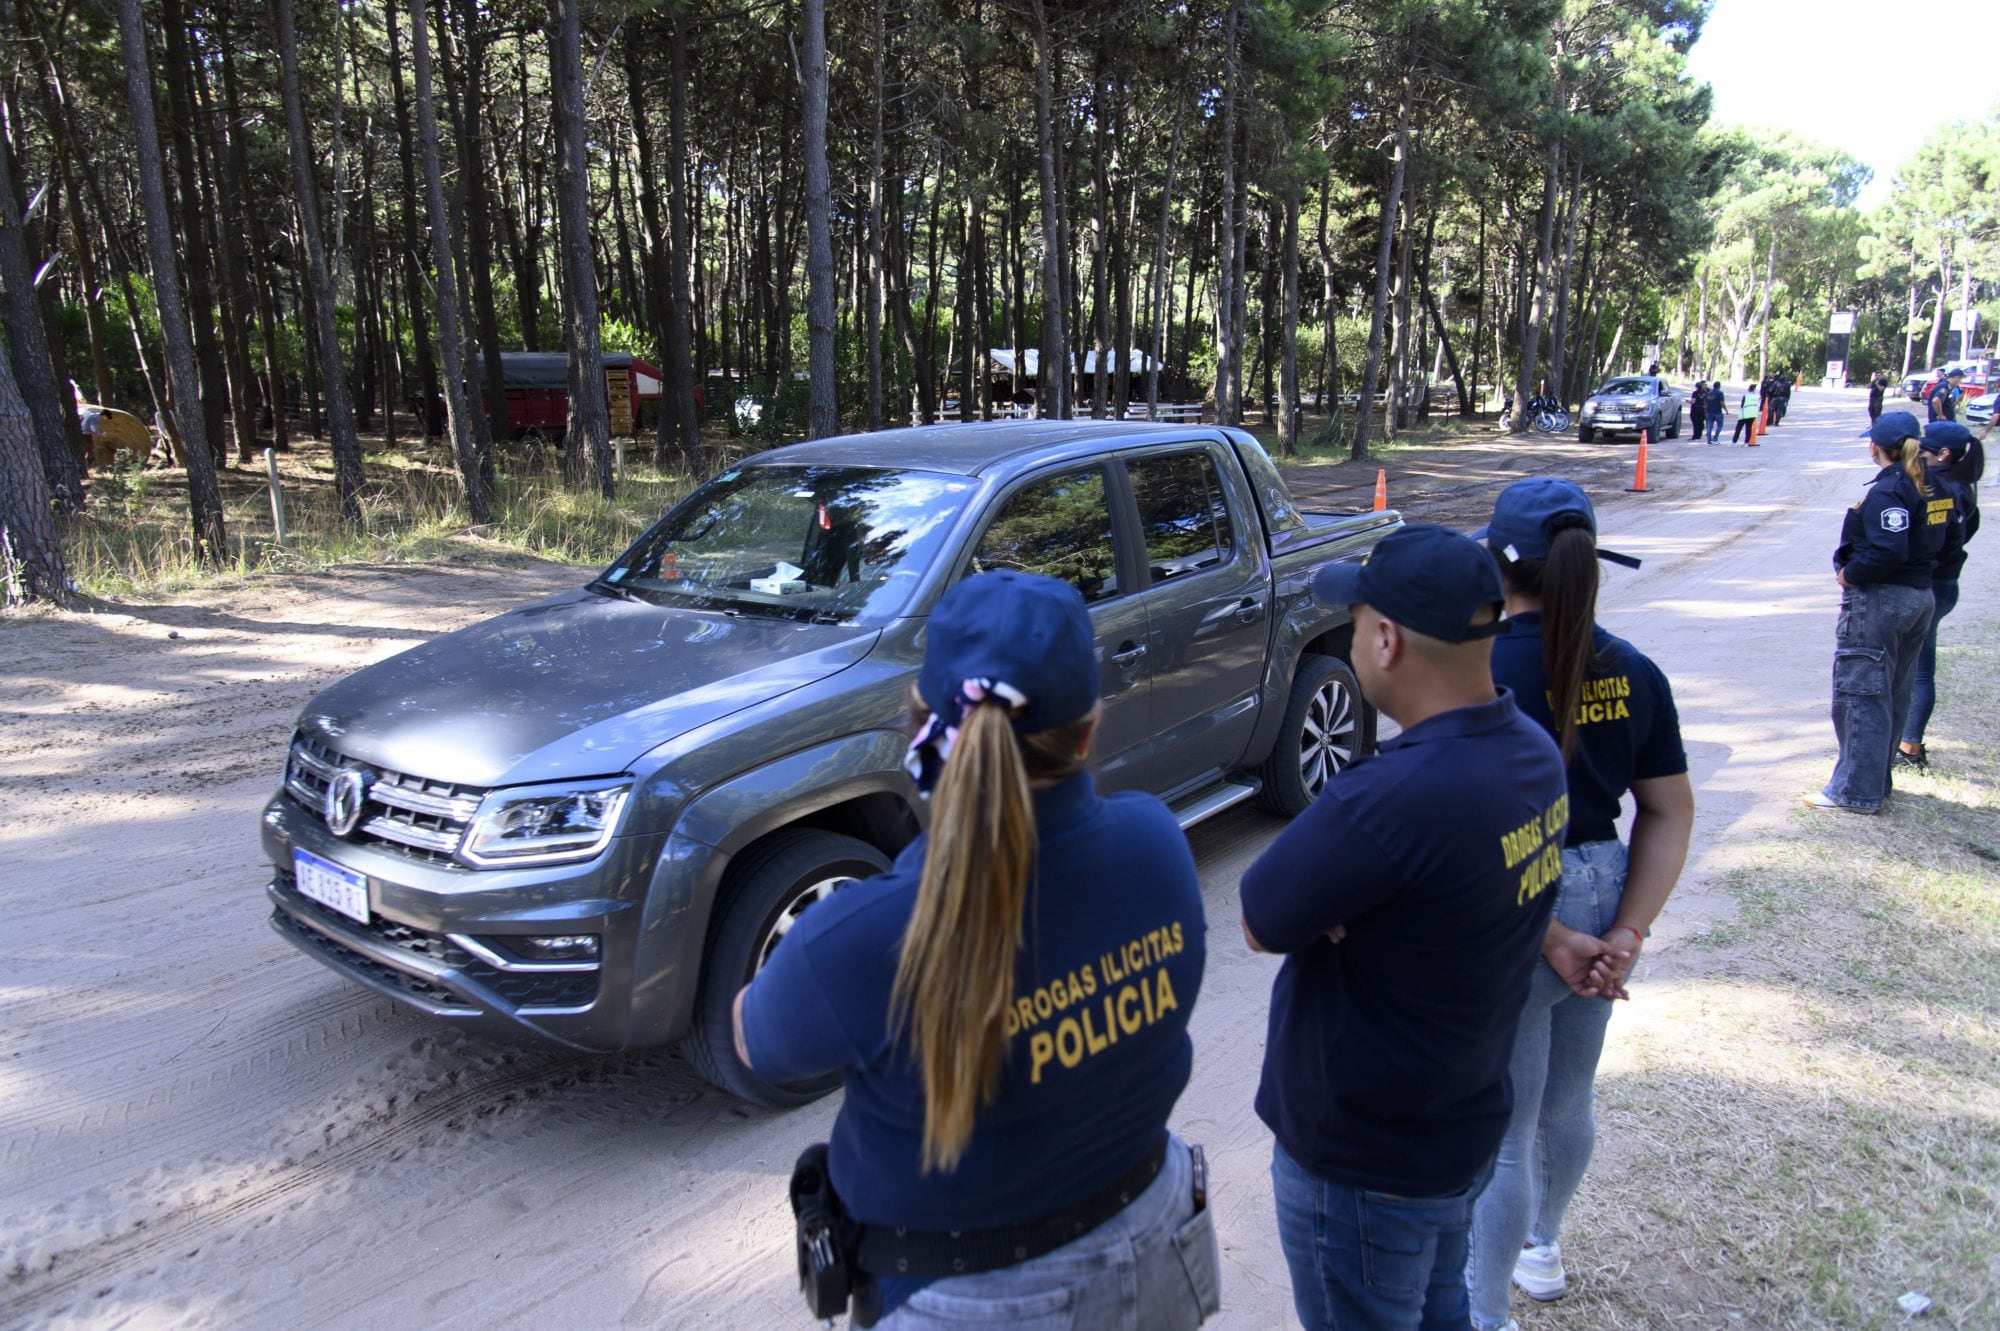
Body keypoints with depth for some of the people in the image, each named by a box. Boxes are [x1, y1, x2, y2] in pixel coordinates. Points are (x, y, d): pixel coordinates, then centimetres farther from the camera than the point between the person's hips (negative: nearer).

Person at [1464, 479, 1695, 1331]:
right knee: (1565, 1104, 27)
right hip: (1604, 898, 7)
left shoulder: (1480, 671, -21)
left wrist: (1550, 939, -17)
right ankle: (1543, 1247, 51)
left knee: (1499, 1133, 10)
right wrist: (1627, 933, -3)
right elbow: (1670, 815, 0)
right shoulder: (1633, 672, -1)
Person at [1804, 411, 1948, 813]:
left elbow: (1889, 551, -27)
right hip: (1919, 596, 9)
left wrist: (1850, 575, -14)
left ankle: (1856, 791, 0)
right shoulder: (1925, 487, 9)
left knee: (1860, 694, -3)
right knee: (1893, 695, 16)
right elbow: (1935, 542, 15)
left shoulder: (1886, 490, -18)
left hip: (1879, 600, -9)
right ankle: (1877, 780, 27)